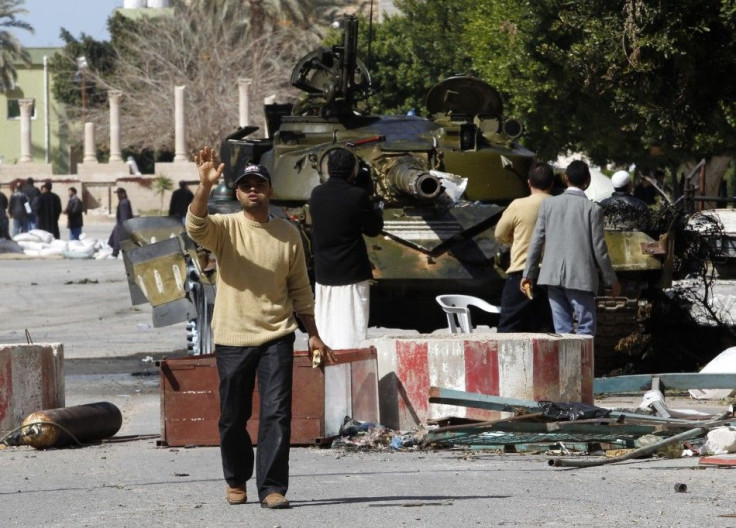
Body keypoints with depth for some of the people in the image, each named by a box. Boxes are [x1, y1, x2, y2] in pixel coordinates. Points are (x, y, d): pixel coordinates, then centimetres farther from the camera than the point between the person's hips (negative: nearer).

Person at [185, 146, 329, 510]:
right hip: (232, 339, -1)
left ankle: (272, 487, -6)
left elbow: (300, 289, 11)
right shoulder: (225, 228, -2)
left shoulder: (288, 234, 5)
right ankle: (236, 480, 27)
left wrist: (313, 335, 9)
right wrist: (205, 186, -40)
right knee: (233, 417, 8)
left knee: (277, 414, -9)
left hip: (276, 338, 1)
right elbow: (195, 226, -25)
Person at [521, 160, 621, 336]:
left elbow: (536, 242, 5)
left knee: (562, 330, 6)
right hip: (580, 278, -4)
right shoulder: (593, 209, -5)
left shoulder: (548, 204, 4)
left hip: (552, 276, 4)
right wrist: (612, 280, 6)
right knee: (586, 327, 0)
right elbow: (599, 248, -4)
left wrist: (529, 274, 14)